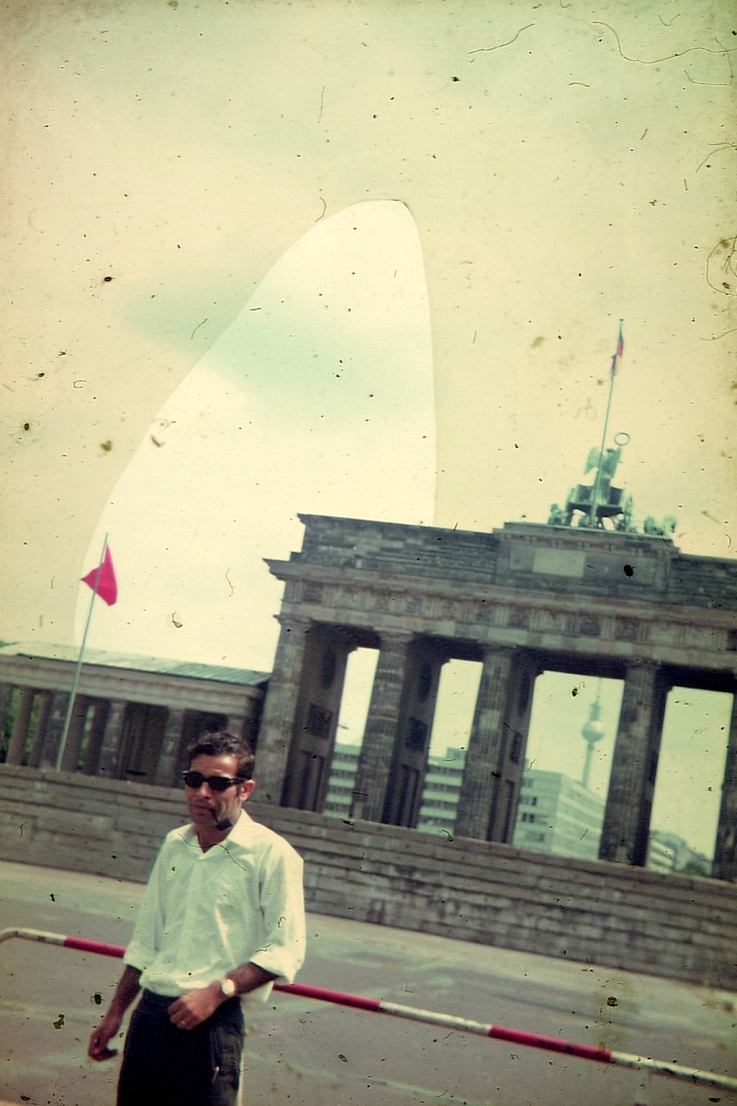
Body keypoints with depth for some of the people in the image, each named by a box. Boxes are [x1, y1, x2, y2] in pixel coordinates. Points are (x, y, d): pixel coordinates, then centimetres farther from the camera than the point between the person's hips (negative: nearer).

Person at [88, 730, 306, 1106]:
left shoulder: (272, 854, -8)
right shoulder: (174, 845, 12)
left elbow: (285, 951, -11)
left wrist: (217, 991, -19)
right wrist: (115, 1014, 18)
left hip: (212, 1022, -6)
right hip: (149, 1014, 6)